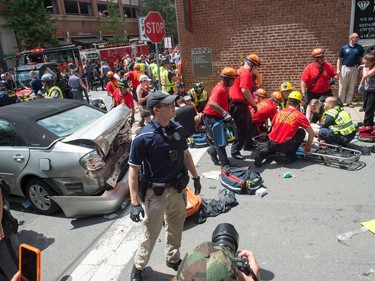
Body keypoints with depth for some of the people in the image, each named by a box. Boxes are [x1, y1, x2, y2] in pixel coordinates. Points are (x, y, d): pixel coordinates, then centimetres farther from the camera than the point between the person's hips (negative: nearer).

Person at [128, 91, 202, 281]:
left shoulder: (177, 129, -3)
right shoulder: (143, 137, -22)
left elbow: (185, 154, 12)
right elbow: (133, 170, -19)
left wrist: (195, 177, 15)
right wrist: (134, 203, -21)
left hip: (178, 189, 5)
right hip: (155, 193, -5)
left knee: (176, 228, 22)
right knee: (150, 234, 12)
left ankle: (173, 259, 47)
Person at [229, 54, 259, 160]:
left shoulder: (241, 70, 16)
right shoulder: (246, 73, -16)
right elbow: (245, 90, -24)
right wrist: (254, 104, -16)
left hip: (239, 104, 11)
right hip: (240, 105, -11)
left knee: (248, 125, 25)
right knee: (242, 129, -4)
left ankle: (248, 145, 40)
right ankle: (235, 151, 3)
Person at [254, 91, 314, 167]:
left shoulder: (279, 112, 12)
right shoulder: (300, 115, 3)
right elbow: (311, 133, 8)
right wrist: (308, 146, 23)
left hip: (271, 143, 4)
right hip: (284, 146, -4)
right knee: (302, 132, 17)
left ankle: (262, 154, 4)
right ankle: (290, 156, 13)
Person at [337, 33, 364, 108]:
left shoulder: (359, 47, 3)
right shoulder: (344, 47, -1)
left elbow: (360, 59, 8)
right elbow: (339, 59, 2)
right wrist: (338, 69, -6)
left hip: (354, 69, 2)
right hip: (345, 68, -2)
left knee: (352, 87, 8)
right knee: (342, 86, 2)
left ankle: (349, 101, 18)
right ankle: (340, 101, 12)